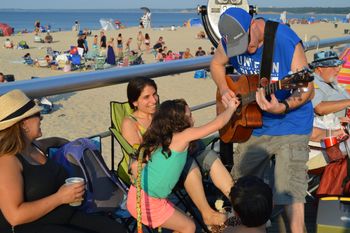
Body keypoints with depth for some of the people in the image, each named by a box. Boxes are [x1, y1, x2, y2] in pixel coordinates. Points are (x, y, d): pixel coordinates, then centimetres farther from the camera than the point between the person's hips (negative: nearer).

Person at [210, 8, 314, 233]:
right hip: (254, 125, 6)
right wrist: (224, 89, -8)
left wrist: (282, 107, -39)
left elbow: (308, 90, -20)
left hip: (290, 124, -5)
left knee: (290, 192, -11)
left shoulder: (286, 41, -25)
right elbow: (217, 64, 12)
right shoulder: (231, 41, -10)